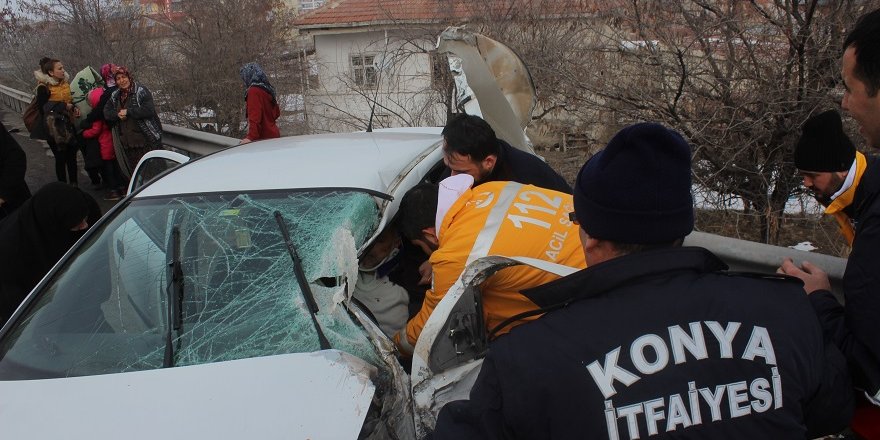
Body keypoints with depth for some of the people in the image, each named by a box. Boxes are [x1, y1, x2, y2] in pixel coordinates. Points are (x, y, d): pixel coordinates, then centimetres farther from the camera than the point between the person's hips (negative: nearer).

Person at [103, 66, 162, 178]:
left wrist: (128, 112, -14)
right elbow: (106, 112, 12)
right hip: (127, 142, 6)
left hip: (146, 139, -6)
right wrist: (117, 114, -9)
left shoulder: (140, 90, -5)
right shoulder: (115, 96, 16)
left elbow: (149, 110, -16)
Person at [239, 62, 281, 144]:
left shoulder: (253, 91, -11)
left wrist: (251, 136, -27)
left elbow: (254, 116, -21)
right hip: (273, 135, 9)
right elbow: (277, 113, 22)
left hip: (263, 138, -9)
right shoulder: (268, 89, 14)